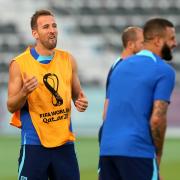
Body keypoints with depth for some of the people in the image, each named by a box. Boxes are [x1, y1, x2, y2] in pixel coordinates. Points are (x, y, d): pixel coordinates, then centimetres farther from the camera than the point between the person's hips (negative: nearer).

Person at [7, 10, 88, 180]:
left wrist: (81, 102, -4)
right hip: (34, 145, -4)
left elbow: (77, 94, 18)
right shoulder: (19, 64, -4)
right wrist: (24, 92, -22)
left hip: (64, 142, 4)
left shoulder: (67, 60, 7)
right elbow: (11, 106, -2)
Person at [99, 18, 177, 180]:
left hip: (107, 148, 7)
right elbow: (157, 119, -13)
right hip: (137, 151, -7)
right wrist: (158, 154, 0)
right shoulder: (164, 71, -5)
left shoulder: (121, 66, 18)